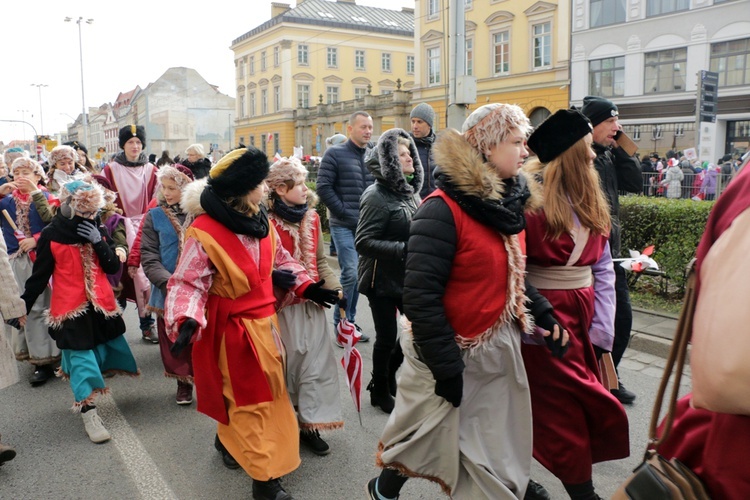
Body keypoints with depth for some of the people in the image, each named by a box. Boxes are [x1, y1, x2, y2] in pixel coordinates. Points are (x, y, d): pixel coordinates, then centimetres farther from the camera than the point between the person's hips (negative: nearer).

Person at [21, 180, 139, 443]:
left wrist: (99, 242, -14)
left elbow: (114, 267, -1)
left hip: (101, 303, 4)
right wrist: (23, 306, -4)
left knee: (102, 351, 10)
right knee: (81, 357, -6)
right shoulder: (51, 235, -6)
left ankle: (85, 396, 31)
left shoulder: (98, 229, 2)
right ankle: (88, 413, -1)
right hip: (70, 307, -4)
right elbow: (39, 276, -1)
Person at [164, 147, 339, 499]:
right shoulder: (203, 234, -23)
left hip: (265, 321, 8)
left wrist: (306, 286, 5)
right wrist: (187, 321, -36)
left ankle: (228, 440, 45)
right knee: (251, 399, 3)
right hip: (234, 329, -7)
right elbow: (188, 283, -21)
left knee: (266, 392, 20)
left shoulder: (260, 220, 0)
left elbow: (280, 260, 13)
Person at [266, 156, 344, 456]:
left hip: (312, 305, 5)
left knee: (317, 363, 7)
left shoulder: (311, 217, 6)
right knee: (287, 364, 7)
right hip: (283, 307, -5)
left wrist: (336, 289, -2)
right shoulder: (268, 223, -14)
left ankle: (309, 424, 21)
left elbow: (320, 261, 10)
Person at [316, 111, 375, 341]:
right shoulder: (335, 153, -3)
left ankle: (350, 321, 23)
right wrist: (345, 212, -10)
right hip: (343, 225, -5)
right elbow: (323, 187, -8)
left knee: (356, 274, 10)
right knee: (350, 273, -11)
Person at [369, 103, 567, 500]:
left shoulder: (512, 203, 3)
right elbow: (421, 296, -24)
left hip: (499, 352, 7)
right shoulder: (443, 209, -21)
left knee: (496, 449, 15)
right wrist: (446, 367, -22)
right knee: (425, 437, 14)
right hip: (449, 354, -6)